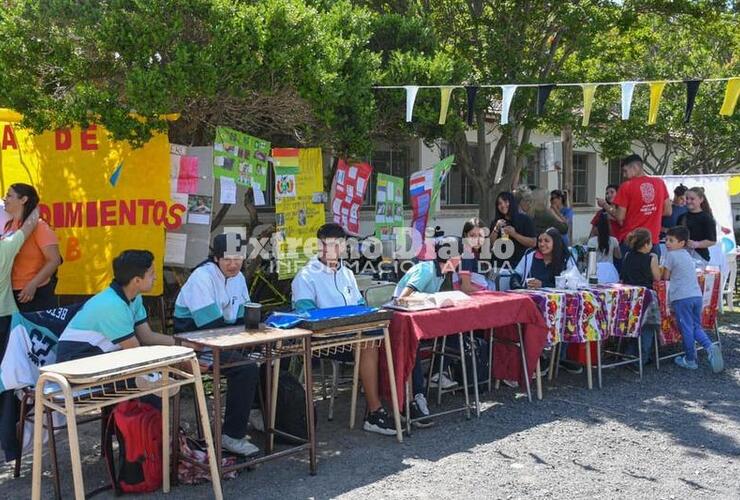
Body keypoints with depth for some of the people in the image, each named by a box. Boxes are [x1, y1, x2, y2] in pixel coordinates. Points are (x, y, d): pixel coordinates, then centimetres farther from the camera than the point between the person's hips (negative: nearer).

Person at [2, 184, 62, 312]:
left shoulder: (38, 226, -11)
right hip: (11, 294, 7)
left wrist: (33, 285, -24)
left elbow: (54, 260, -17)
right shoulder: (8, 226, 9)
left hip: (37, 294, -7)